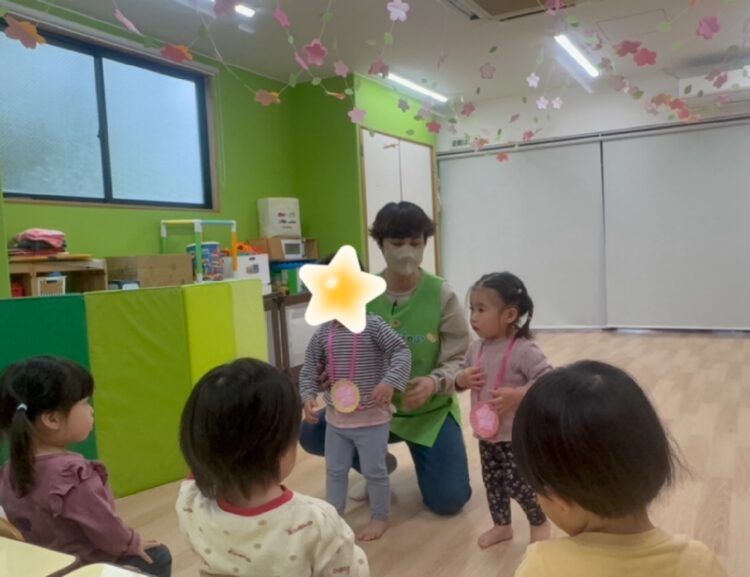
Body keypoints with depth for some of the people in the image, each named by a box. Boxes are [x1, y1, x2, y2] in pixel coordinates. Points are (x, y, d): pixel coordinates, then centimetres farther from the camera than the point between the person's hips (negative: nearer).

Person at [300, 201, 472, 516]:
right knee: (311, 433, -17)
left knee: (448, 500, -9)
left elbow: (459, 359, -12)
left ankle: (422, 455, 27)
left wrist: (435, 382, -33)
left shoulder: (442, 295, -14)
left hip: (430, 410, -1)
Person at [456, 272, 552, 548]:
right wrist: (463, 378, -12)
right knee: (492, 481, 18)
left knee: (517, 483, 2)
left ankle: (540, 523, 30)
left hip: (516, 434, -6)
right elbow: (460, 378, 11)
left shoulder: (524, 350, -21)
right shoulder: (476, 348, 0)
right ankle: (501, 525, 39)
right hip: (486, 432, 7)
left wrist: (515, 395, -31)